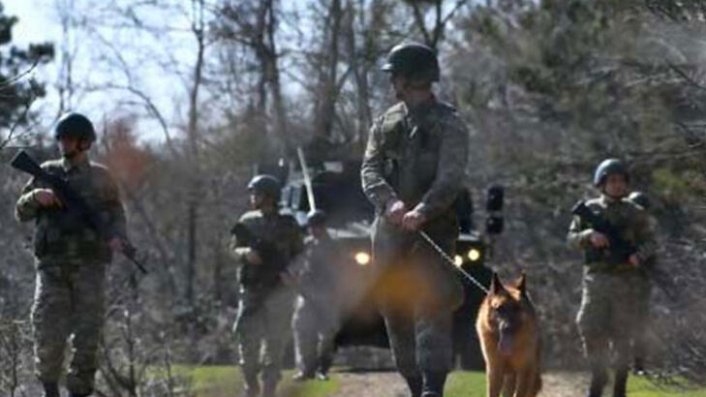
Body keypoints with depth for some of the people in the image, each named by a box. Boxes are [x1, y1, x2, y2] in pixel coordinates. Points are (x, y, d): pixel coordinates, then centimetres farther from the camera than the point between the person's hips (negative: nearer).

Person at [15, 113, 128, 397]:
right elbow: (22, 213, 12)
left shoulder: (100, 178, 9)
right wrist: (36, 196, -9)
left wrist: (117, 238, -12)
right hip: (53, 266, 0)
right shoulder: (48, 173, 12)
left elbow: (116, 215, 10)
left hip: (89, 266, 0)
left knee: (87, 336, -4)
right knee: (48, 333, -9)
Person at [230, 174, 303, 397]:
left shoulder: (287, 225, 2)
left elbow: (299, 254, 8)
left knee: (275, 344, -2)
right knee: (247, 339, -3)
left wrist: (290, 272, -10)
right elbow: (234, 249, 11)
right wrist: (245, 253, -11)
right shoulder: (247, 222, 8)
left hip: (279, 292, -2)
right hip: (251, 289, 2)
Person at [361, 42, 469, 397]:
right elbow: (369, 170, 3)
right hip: (388, 231, 6)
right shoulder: (386, 123, 15)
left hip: (433, 230, -6)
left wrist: (422, 211, -30)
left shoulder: (448, 124, -1)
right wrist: (390, 201, -18)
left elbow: (450, 180, -13)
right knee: (395, 312, 6)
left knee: (432, 307, -17)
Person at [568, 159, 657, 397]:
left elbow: (649, 241, 5)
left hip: (626, 281, -1)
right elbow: (572, 238, 6)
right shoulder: (589, 210, 8)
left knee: (622, 335, 1)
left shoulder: (635, 213, 5)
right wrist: (589, 236, -15)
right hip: (597, 278, 1)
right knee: (591, 331, -4)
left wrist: (640, 255, -17)